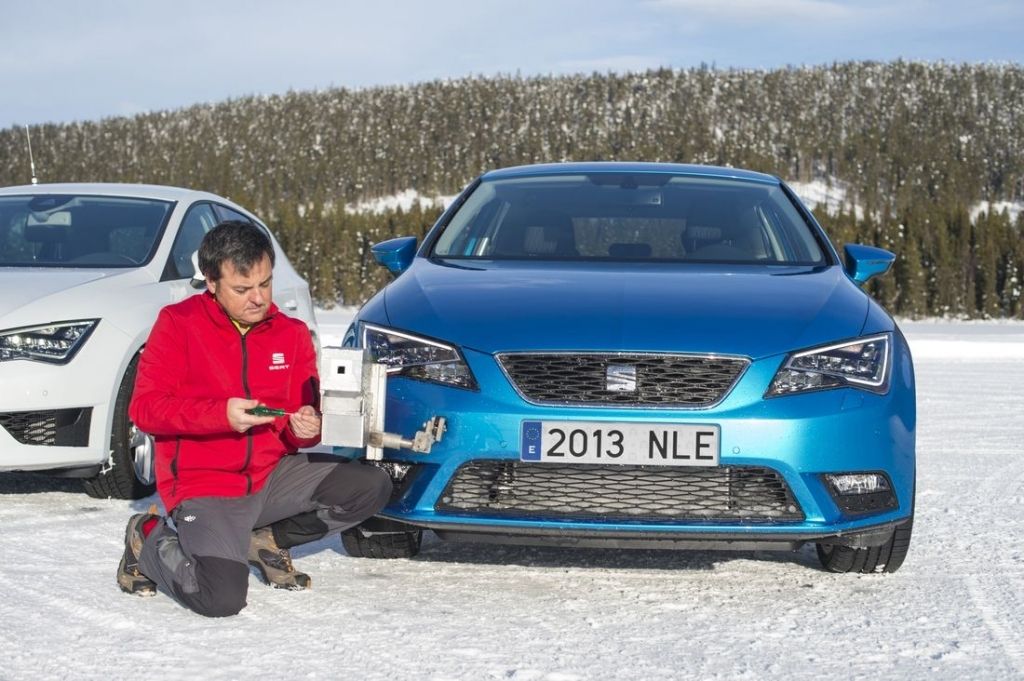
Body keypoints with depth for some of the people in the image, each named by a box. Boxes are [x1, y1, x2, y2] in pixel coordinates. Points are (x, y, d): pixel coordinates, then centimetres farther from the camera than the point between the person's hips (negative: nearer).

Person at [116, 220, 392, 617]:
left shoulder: (292, 334, 7)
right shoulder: (178, 324, -6)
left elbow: (304, 414, 13)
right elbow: (144, 408, -10)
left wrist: (306, 428, -14)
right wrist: (222, 414, -24)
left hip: (272, 476, 5)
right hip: (203, 487, -5)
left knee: (373, 487, -13)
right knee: (222, 600, -26)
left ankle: (268, 540, 9)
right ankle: (151, 540, 6)